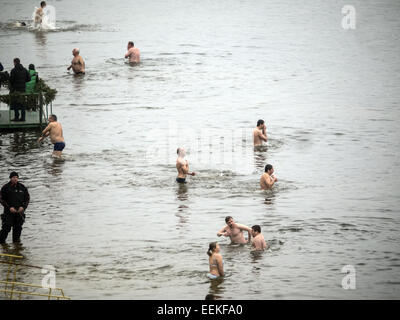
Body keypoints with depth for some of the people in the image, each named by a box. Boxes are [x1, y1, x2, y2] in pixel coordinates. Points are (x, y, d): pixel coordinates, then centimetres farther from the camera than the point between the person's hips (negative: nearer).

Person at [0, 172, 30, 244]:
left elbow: (27, 198, 10)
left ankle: (16, 241, 13)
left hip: (19, 211, 3)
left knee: (18, 228, 3)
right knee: (6, 227, -9)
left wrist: (23, 207, -7)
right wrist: (9, 207, -13)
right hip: (9, 211, -3)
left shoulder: (22, 187, 5)